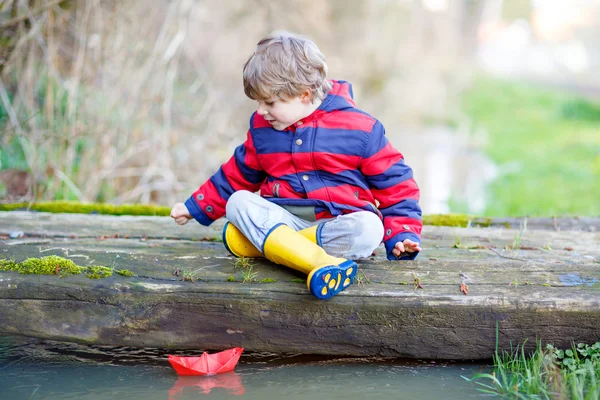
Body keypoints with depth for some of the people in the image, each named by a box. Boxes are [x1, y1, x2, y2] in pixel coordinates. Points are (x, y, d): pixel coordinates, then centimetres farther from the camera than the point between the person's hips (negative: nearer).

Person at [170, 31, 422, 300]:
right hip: (282, 219, 3)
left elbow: (393, 181, -1)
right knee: (238, 201, -23)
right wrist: (196, 207, 26)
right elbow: (236, 175, 22)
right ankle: (320, 264, -46)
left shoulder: (359, 128, -5)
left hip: (340, 222, -3)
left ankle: (262, 240, -30)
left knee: (369, 228, -36)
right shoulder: (262, 127, 8)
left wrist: (402, 234, -9)